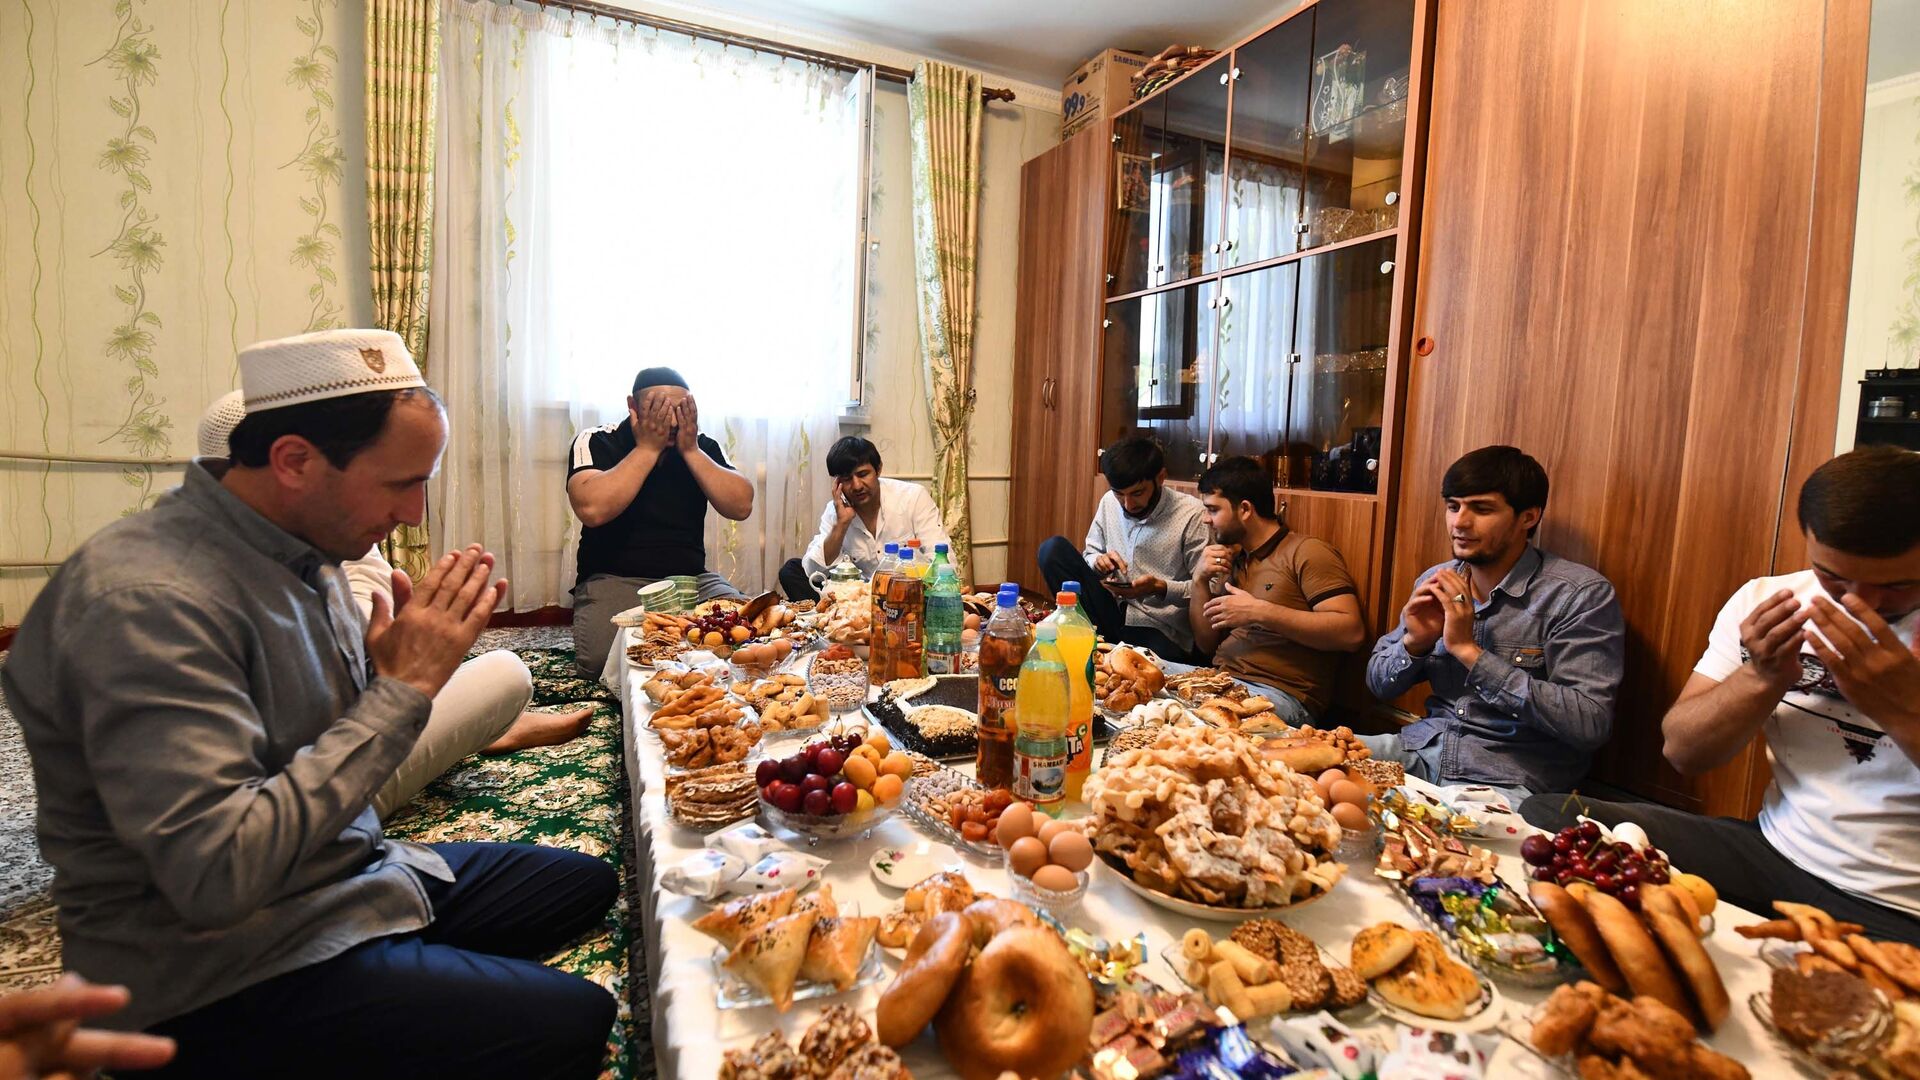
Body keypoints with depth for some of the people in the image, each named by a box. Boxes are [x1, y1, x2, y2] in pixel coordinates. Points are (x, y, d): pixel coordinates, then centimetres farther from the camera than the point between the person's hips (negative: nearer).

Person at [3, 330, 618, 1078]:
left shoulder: (300, 550, 2)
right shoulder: (144, 599, -26)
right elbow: (216, 875, -32)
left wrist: (418, 650, -8)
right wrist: (401, 689, -26)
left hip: (356, 877, 9)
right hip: (230, 979, -8)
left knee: (590, 885, 13)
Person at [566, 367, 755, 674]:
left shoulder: (702, 447, 5)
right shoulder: (596, 442, -4)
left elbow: (741, 507, -8)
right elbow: (592, 509, -23)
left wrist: (690, 450, -13)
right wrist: (647, 448, -17)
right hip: (614, 580, -3)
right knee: (602, 657, -30)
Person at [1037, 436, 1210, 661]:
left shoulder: (1192, 514, -13)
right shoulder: (1109, 502, 3)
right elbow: (1089, 554, 15)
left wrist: (1160, 588, -26)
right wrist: (1098, 561, -9)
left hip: (1163, 632, -6)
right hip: (1113, 615, 6)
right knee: (1053, 549, -11)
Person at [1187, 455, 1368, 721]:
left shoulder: (1306, 552, -4)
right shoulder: (1231, 560, 18)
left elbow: (1351, 633, -16)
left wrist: (1260, 612, -19)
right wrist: (1200, 581, 5)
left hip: (1283, 694, -7)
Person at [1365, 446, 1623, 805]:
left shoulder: (1581, 594, -10)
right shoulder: (1435, 584, 6)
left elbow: (1590, 724, -20)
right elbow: (1379, 685, 12)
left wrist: (1469, 650, -21)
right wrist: (1415, 643, -10)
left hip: (1510, 781, -5)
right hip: (1422, 748, 5)